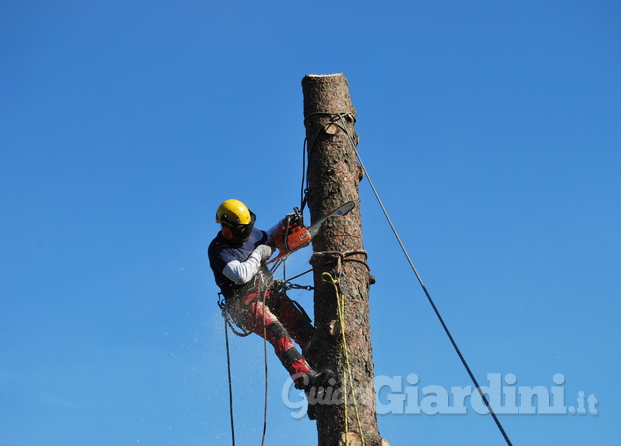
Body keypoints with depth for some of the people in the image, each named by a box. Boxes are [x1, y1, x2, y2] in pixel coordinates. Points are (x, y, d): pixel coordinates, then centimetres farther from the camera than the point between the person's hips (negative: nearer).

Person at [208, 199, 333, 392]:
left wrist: (283, 224, 16)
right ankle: (303, 376, -40)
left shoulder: (252, 233, 10)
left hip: (268, 291, 8)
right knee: (277, 332, -30)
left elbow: (269, 239, 34)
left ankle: (321, 361, -20)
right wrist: (258, 254, -10)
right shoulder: (218, 249, -12)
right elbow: (240, 275, -24)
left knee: (303, 328, -13)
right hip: (244, 303, -7)